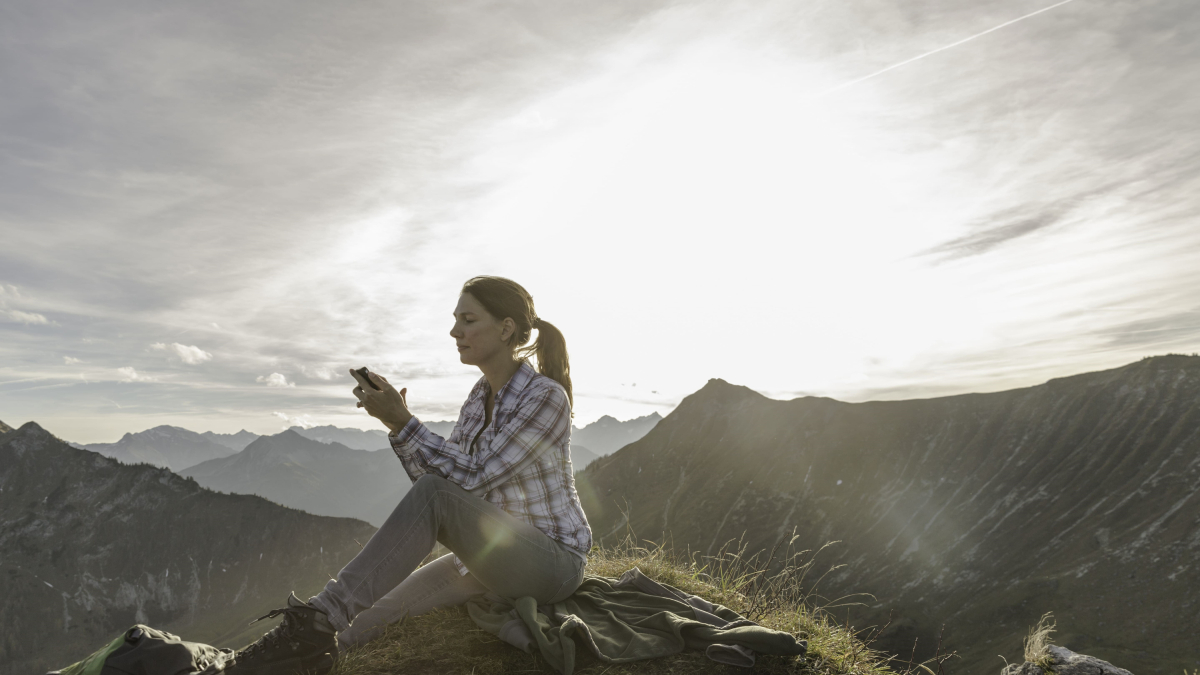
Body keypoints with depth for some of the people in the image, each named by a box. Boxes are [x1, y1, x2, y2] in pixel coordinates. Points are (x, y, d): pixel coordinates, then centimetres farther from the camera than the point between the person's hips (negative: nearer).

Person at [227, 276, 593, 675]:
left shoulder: (546, 396, -19)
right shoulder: (482, 394, 6)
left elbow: (476, 478, -24)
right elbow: (435, 474, 4)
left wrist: (403, 422, -26)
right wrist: (396, 422, -11)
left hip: (554, 563, -8)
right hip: (495, 554, 8)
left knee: (435, 495, -28)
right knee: (381, 607, -3)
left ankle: (322, 617, -24)